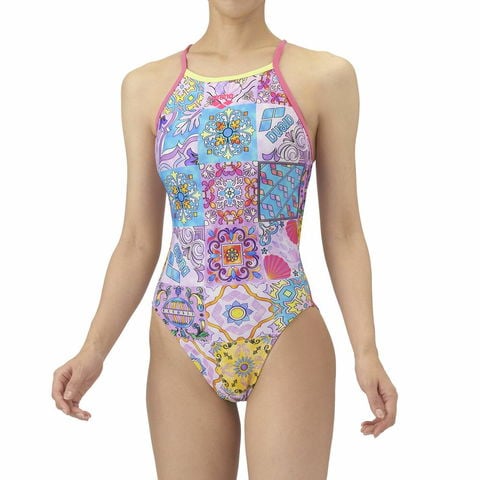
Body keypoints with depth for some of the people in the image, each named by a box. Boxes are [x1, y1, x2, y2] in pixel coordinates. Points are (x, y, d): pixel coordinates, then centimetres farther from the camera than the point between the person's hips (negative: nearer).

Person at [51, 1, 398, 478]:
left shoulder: (325, 77, -1)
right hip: (181, 347, 2)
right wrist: (94, 349, -6)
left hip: (287, 343, -2)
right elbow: (138, 242, 5)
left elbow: (343, 233, 0)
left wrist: (366, 350, -9)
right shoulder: (146, 85, 5)